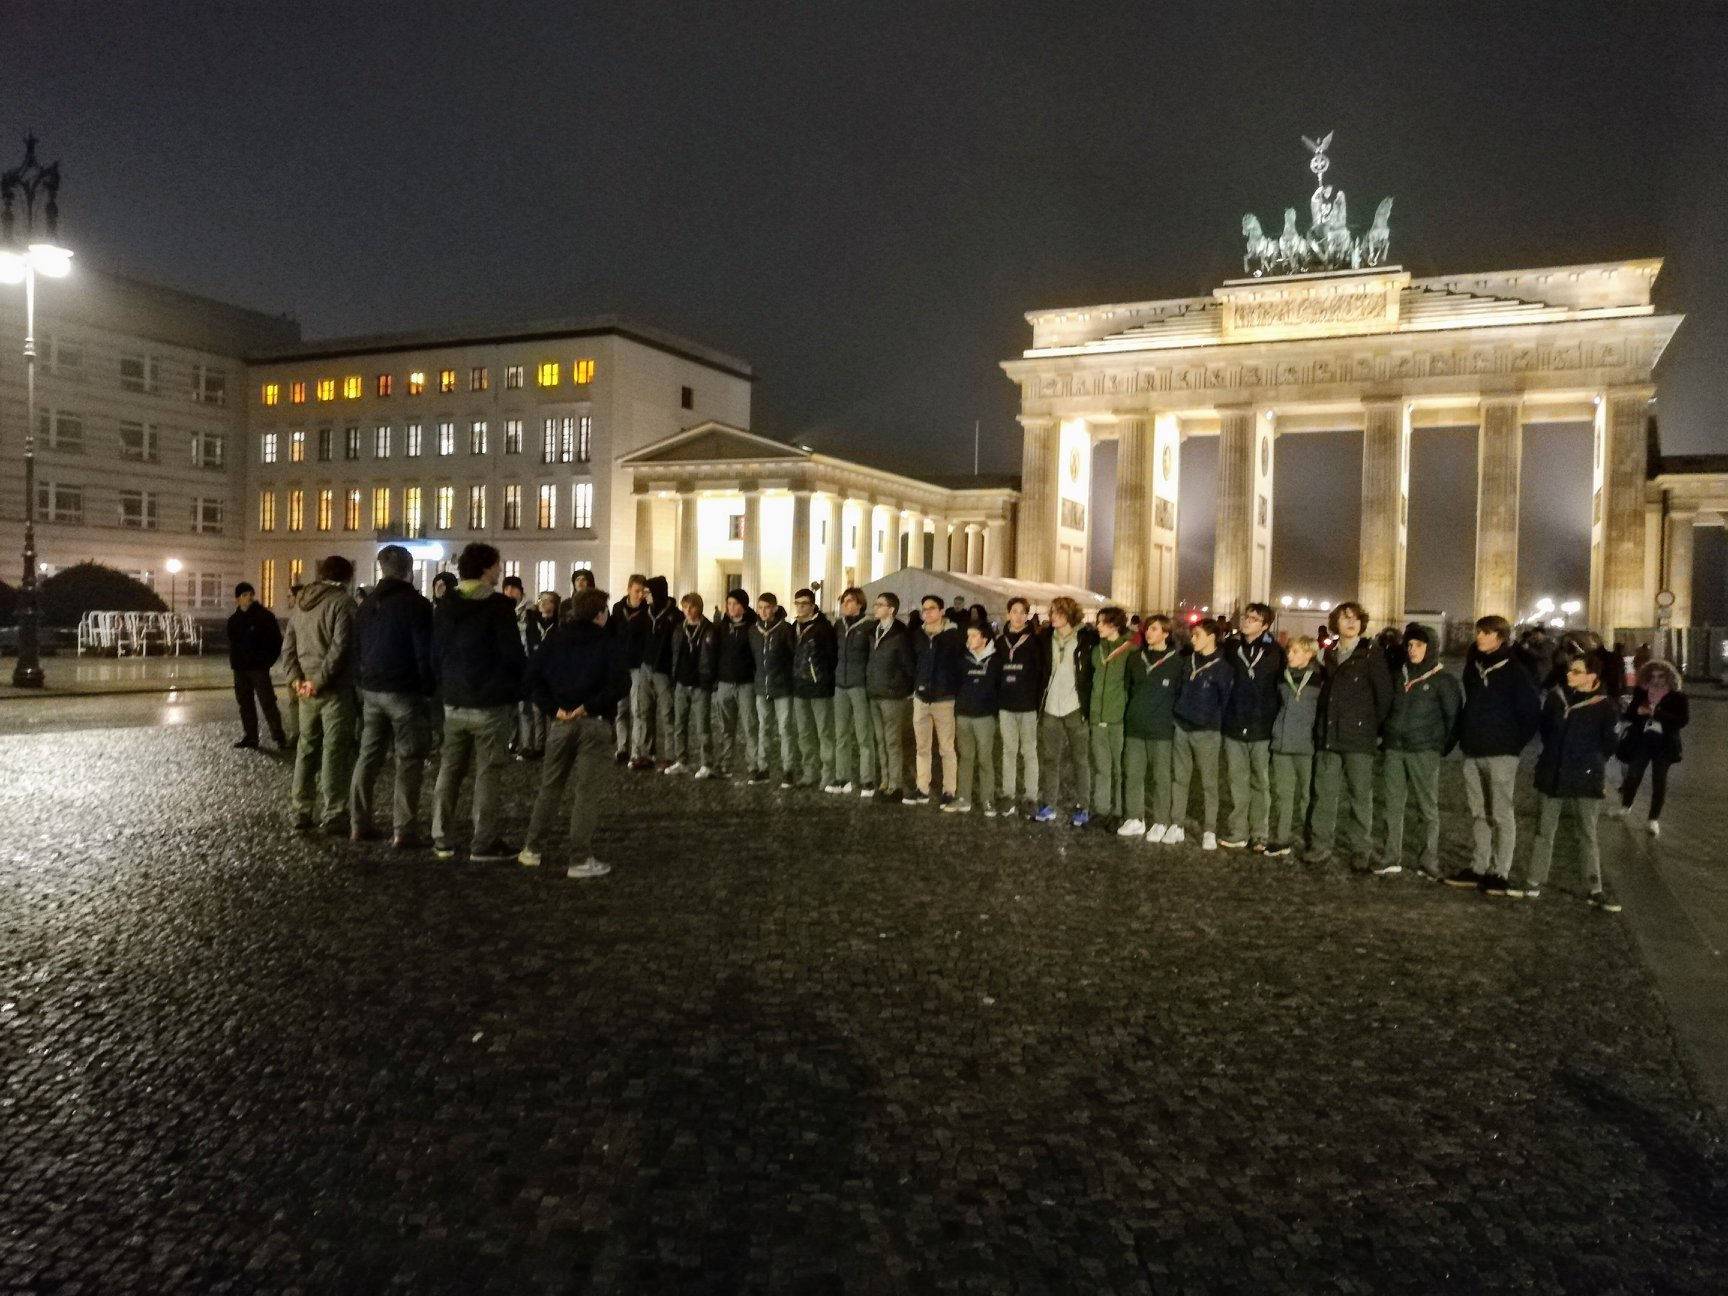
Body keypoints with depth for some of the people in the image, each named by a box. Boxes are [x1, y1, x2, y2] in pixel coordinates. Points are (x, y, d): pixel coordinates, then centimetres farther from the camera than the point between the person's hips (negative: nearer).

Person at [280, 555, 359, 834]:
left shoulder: (301, 602, 13)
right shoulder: (342, 602, -10)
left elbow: (288, 645, 10)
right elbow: (340, 647, -19)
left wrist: (295, 678, 2)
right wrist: (319, 680, -14)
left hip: (306, 689, 7)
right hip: (336, 688, -7)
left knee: (307, 750, 13)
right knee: (334, 753, -2)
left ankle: (302, 814, 18)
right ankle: (333, 817, 0)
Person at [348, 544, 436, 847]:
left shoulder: (367, 605, 13)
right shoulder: (416, 603, -10)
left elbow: (357, 649, 16)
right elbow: (425, 652, -14)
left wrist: (364, 684, 17)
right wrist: (428, 690, -7)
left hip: (371, 690, 7)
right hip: (405, 692, -7)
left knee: (368, 756, 12)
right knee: (409, 762, -3)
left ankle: (359, 824, 14)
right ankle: (403, 831, -5)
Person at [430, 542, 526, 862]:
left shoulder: (444, 607, 8)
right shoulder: (498, 605, -12)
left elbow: (435, 654, 11)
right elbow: (513, 654, -14)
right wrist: (520, 683, 3)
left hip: (455, 703, 6)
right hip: (492, 703, -6)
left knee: (449, 770, 11)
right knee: (487, 773, -1)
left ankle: (442, 840, 14)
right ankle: (484, 844, 1)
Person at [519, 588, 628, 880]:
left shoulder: (554, 639, 8)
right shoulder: (611, 642, -5)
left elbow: (533, 678, 1)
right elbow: (619, 683, -20)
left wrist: (552, 708, -3)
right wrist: (589, 707, -12)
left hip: (560, 722, 4)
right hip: (594, 723, -4)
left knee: (549, 786, 18)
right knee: (588, 792, 1)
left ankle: (532, 849, 23)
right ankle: (580, 860, 1)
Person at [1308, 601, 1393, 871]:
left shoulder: (1372, 653, -4)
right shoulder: (1329, 653, 12)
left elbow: (1384, 694, -5)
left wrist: (1375, 727, -2)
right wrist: (1322, 725, 9)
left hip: (1359, 737, -4)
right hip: (1329, 735, 5)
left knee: (1360, 796, 2)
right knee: (1324, 793, 7)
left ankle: (1361, 851, 10)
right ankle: (1320, 846, 15)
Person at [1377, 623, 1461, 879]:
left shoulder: (1443, 680, -4)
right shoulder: (1400, 676, 12)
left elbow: (1453, 715, -3)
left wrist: (1444, 746, -3)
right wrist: (1387, 735, 12)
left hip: (1424, 751, -5)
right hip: (1393, 748, 5)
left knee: (1427, 807, 0)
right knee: (1393, 805, 6)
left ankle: (1429, 862, 4)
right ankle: (1391, 858, 12)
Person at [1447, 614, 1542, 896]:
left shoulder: (1515, 672, -7)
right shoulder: (1473, 665, 10)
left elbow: (1532, 712, -7)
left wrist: (1516, 743, -6)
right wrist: (1464, 736, 12)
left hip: (1500, 753, -6)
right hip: (1472, 752, 6)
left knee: (1501, 814, -1)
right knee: (1478, 812, 11)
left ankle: (1500, 873, 3)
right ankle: (1477, 868, 17)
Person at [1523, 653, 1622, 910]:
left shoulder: (1605, 707, -9)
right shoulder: (1556, 697, 1)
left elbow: (1608, 746, -3)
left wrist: (1589, 763, 1)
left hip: (1585, 781, -3)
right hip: (1551, 776, 3)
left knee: (1587, 836, 5)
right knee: (1544, 832, 10)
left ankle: (1596, 890, 13)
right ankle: (1534, 882, 17)